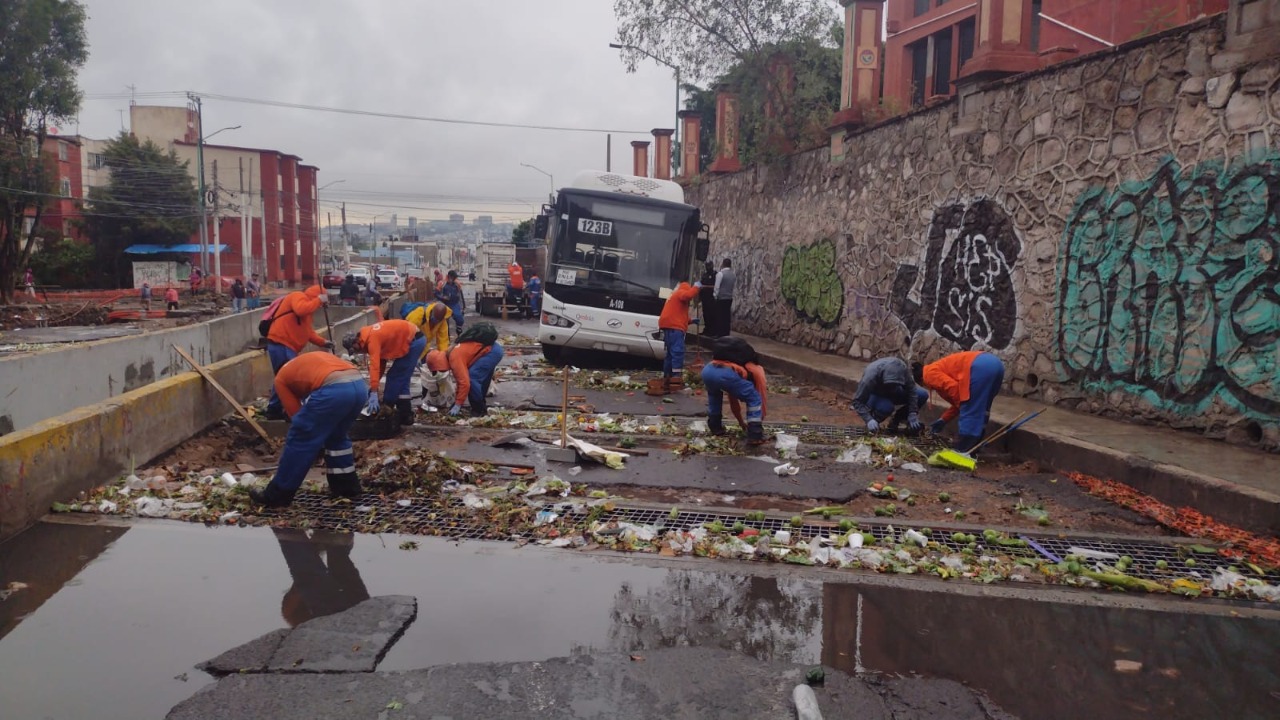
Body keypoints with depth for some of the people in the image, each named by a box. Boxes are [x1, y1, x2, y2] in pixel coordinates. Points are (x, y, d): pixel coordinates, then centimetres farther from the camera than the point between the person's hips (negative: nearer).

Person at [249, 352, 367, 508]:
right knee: (337, 437, 30)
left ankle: (277, 495, 20)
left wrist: (314, 449, 30)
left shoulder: (281, 378, 23)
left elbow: (296, 413, 19)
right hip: (360, 385, 7)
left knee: (299, 441, 10)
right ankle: (347, 486, 36)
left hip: (333, 390, -7)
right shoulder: (314, 359, 40)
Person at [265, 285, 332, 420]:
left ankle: (275, 410, 26)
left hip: (285, 346, 11)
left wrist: (323, 342, 16)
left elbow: (308, 331, 26)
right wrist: (319, 300, -16)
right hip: (280, 345, -11)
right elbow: (301, 310, -29)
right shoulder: (298, 297, -6)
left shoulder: (305, 304, 25)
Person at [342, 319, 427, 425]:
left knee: (395, 378, -3)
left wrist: (374, 394, -30)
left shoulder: (372, 339, -19)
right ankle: (405, 414, 14)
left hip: (413, 341, -10)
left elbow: (374, 366, -27)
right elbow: (380, 362, 16)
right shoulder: (370, 335, 10)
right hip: (416, 340, 10)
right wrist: (373, 385, 13)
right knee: (401, 380, 12)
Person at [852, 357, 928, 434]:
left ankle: (896, 421, -1)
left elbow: (911, 390, -21)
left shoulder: (902, 367, -28)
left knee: (923, 394, -17)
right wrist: (869, 419, -43)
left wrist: (912, 414, -29)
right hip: (876, 395, -5)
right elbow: (857, 401, -31)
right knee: (886, 406, -39)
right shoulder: (870, 378, -37)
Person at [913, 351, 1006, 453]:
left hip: (981, 367, -10)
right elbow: (958, 402, 32)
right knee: (981, 411, 17)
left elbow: (952, 387, -9)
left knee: (969, 412, -2)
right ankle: (973, 447, 22)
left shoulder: (930, 374, 8)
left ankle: (962, 449, 2)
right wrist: (943, 420, 34)